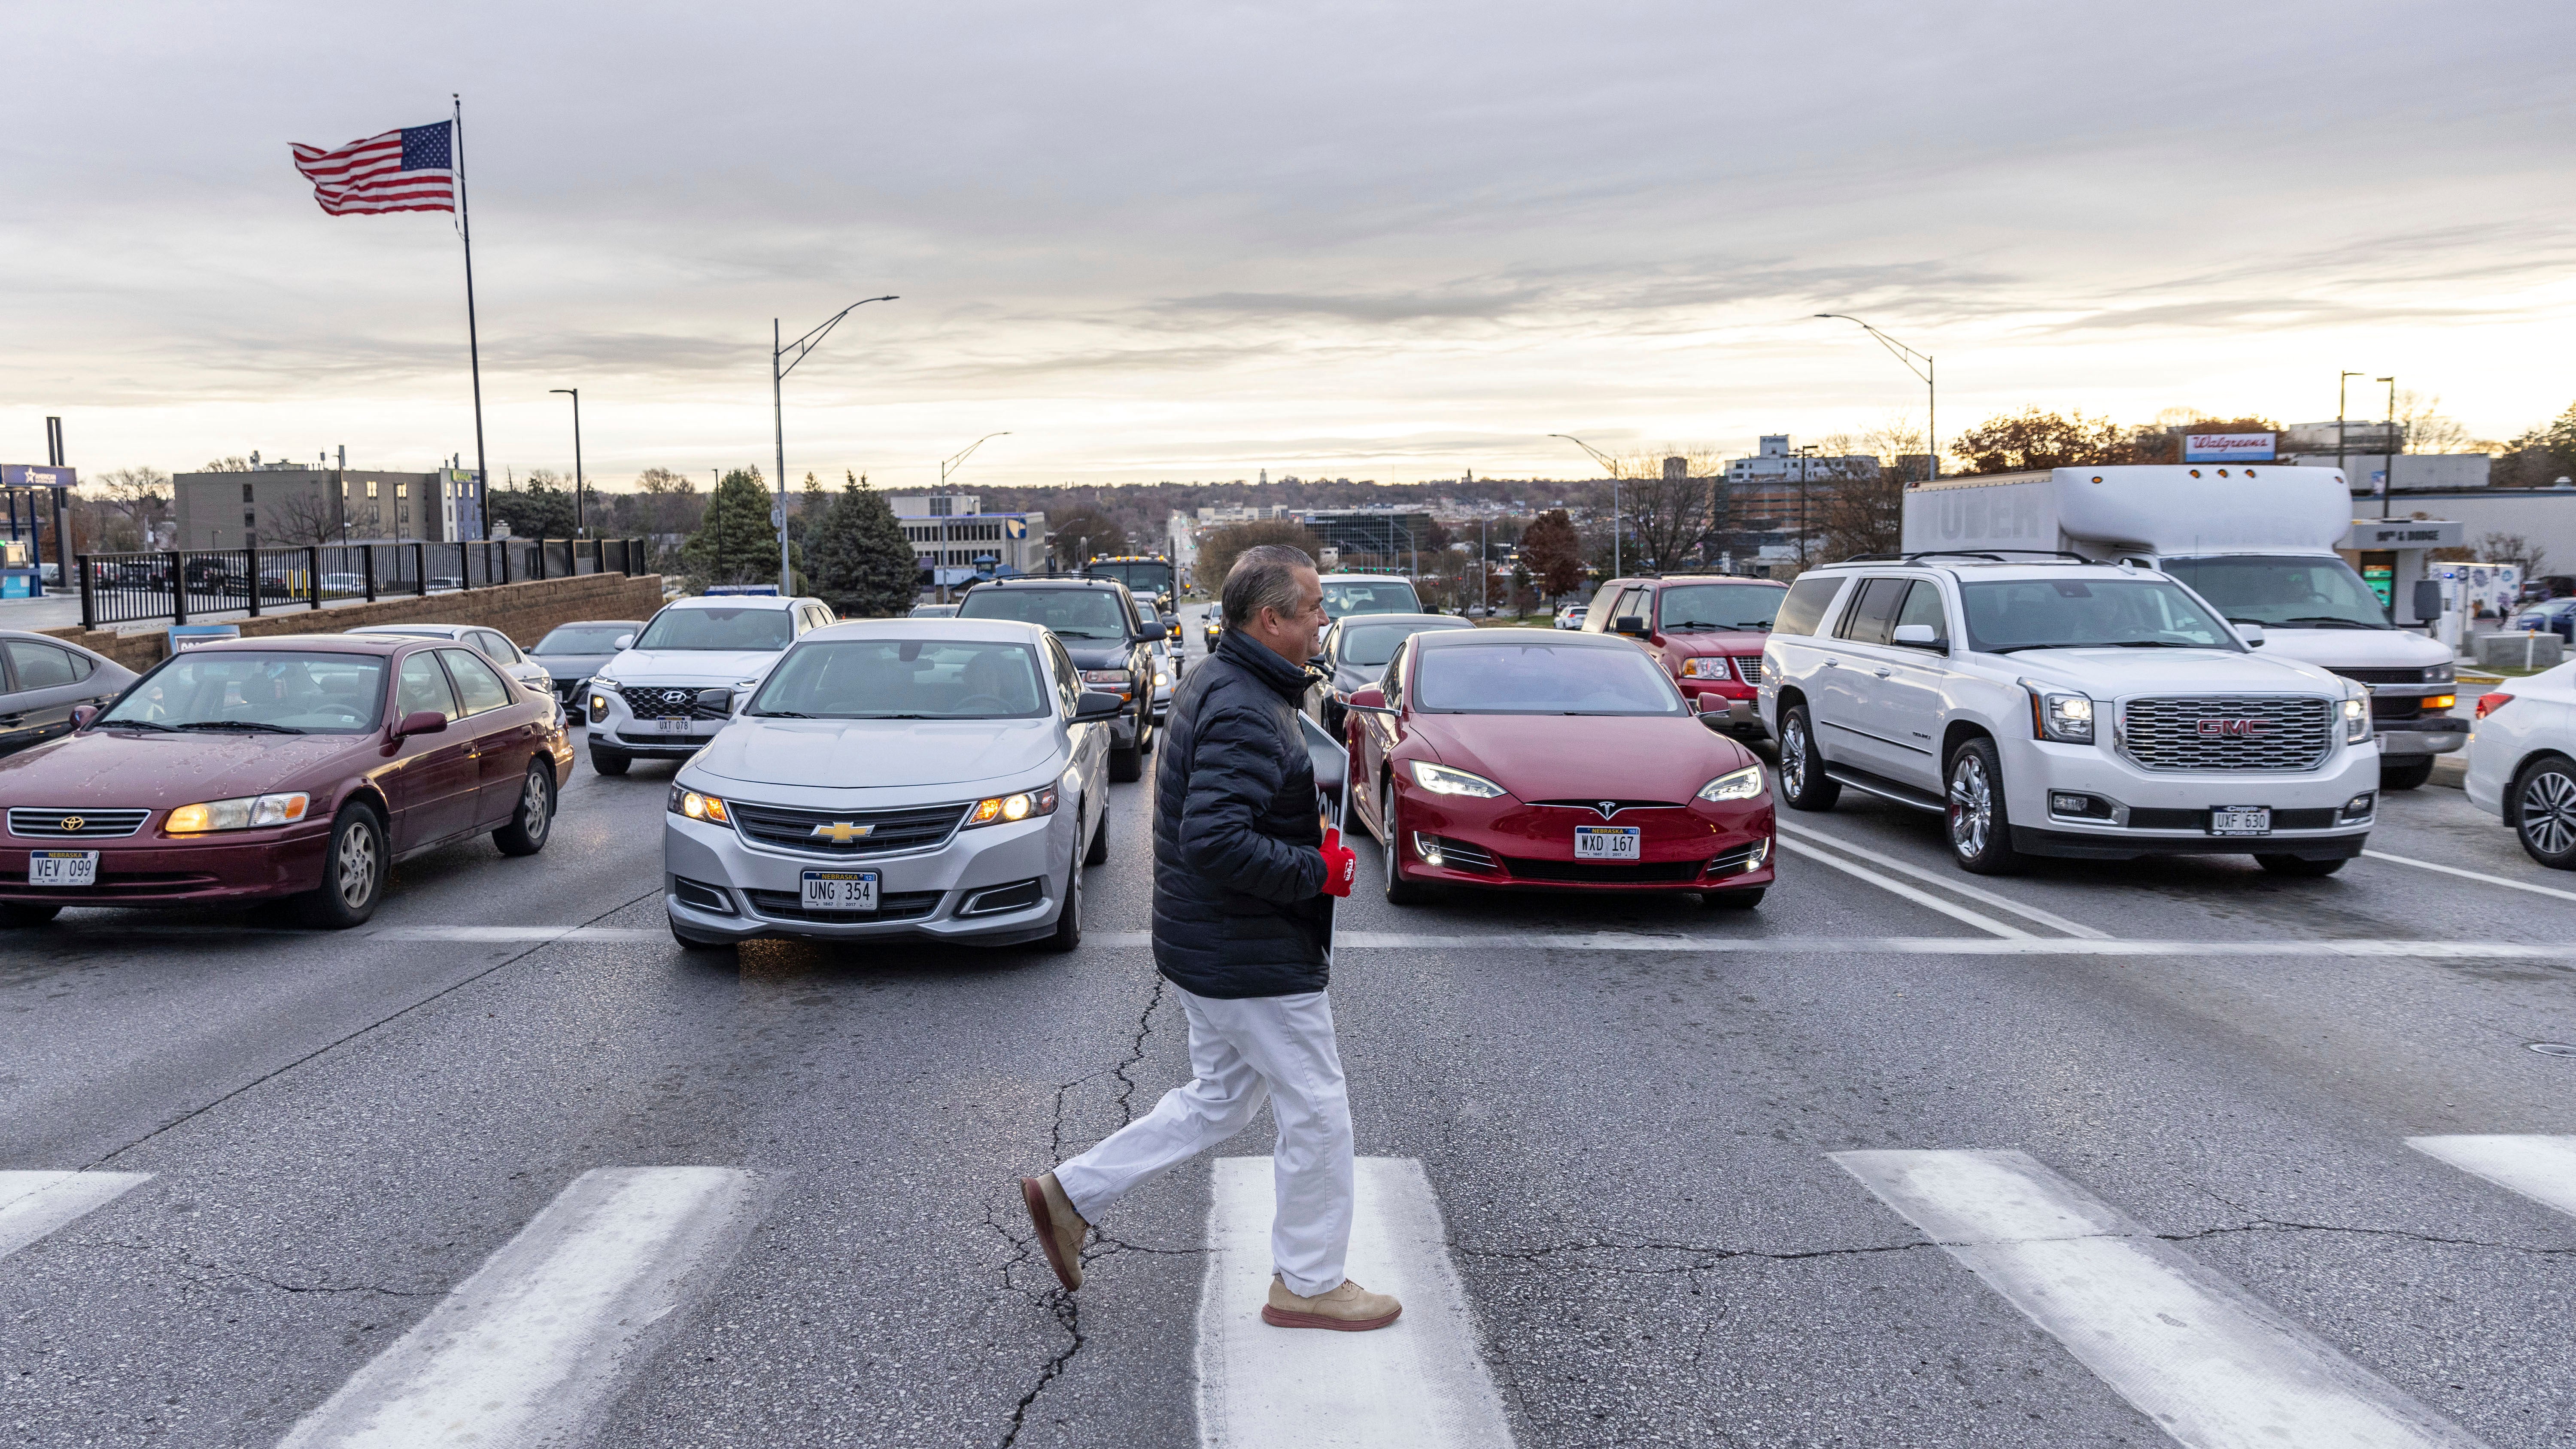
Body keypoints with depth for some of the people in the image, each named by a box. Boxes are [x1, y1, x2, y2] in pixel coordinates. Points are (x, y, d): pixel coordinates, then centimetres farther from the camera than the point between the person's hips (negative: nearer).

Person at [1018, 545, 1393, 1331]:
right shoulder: (1246, 713, -24)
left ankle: (1072, 1193, 25)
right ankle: (1308, 1284, 18)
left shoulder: (1213, 684, 10)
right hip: (1253, 961, -10)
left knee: (1219, 1097, 22)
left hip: (1205, 944, 10)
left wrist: (1304, 833, 11)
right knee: (1318, 1113, 4)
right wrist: (1318, 872, -22)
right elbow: (1213, 840, -32)